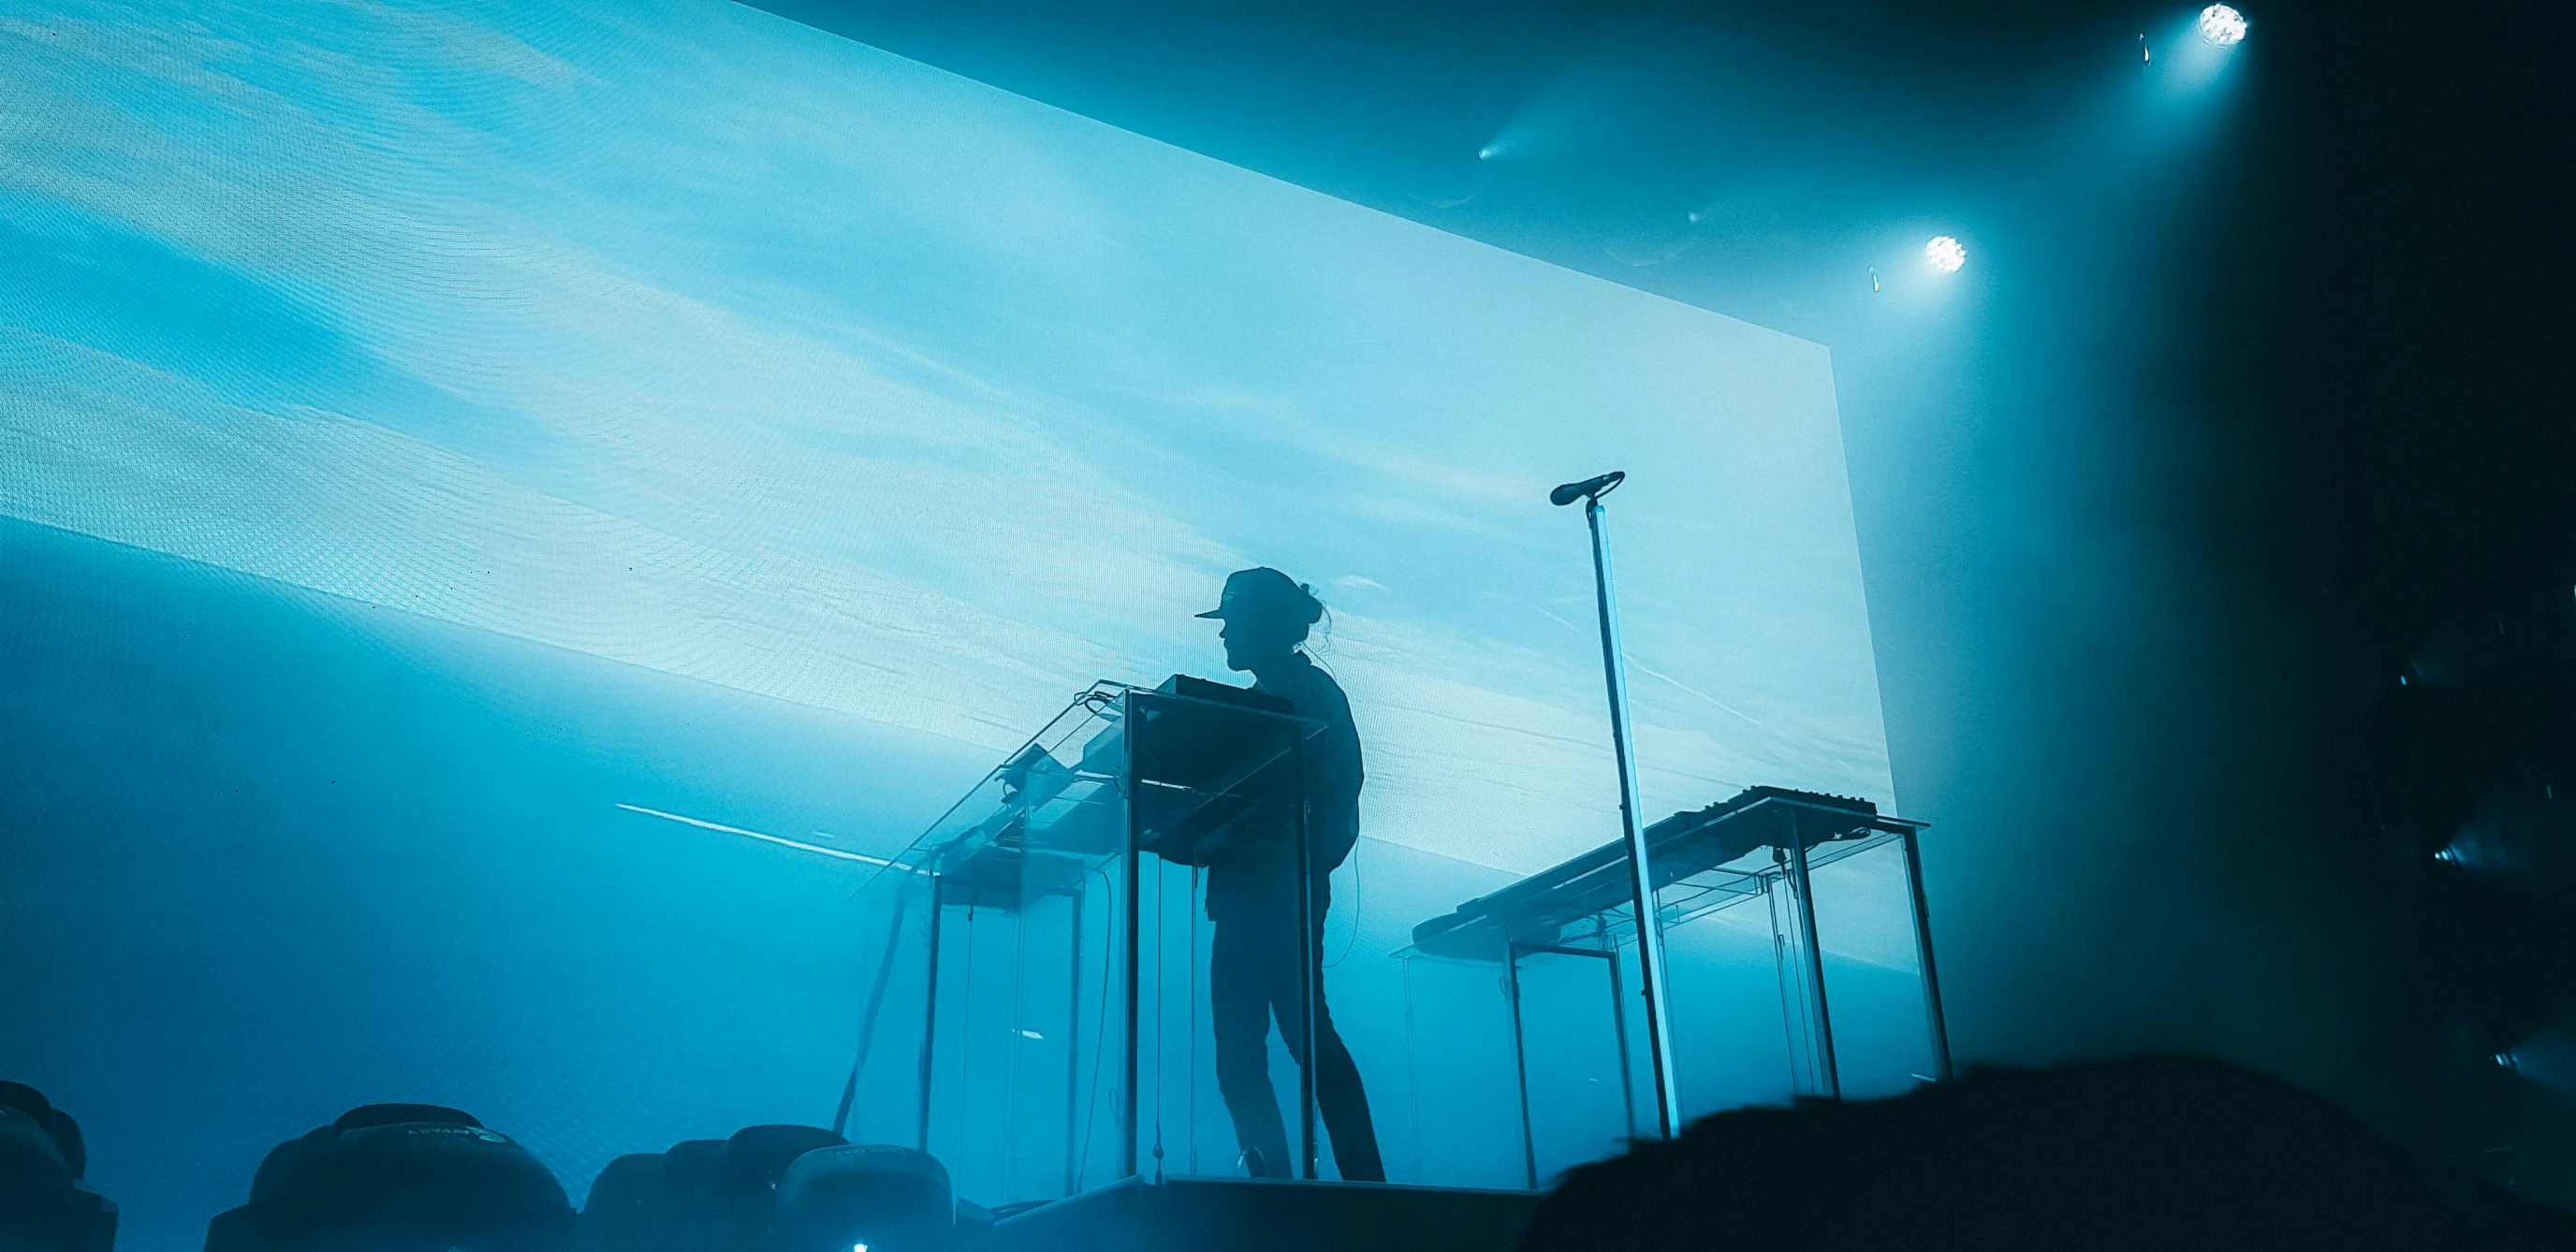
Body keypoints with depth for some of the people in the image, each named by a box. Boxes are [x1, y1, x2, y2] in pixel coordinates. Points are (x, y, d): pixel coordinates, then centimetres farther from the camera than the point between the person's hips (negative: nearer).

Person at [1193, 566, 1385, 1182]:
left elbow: (1338, 792, -12)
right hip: (1243, 895, 9)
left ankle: (1366, 1185, -16)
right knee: (1238, 1054, 5)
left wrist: (1305, 872, -21)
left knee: (1305, 1028, -16)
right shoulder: (1263, 698, 24)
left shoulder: (1309, 690, -1)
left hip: (1281, 888, -9)